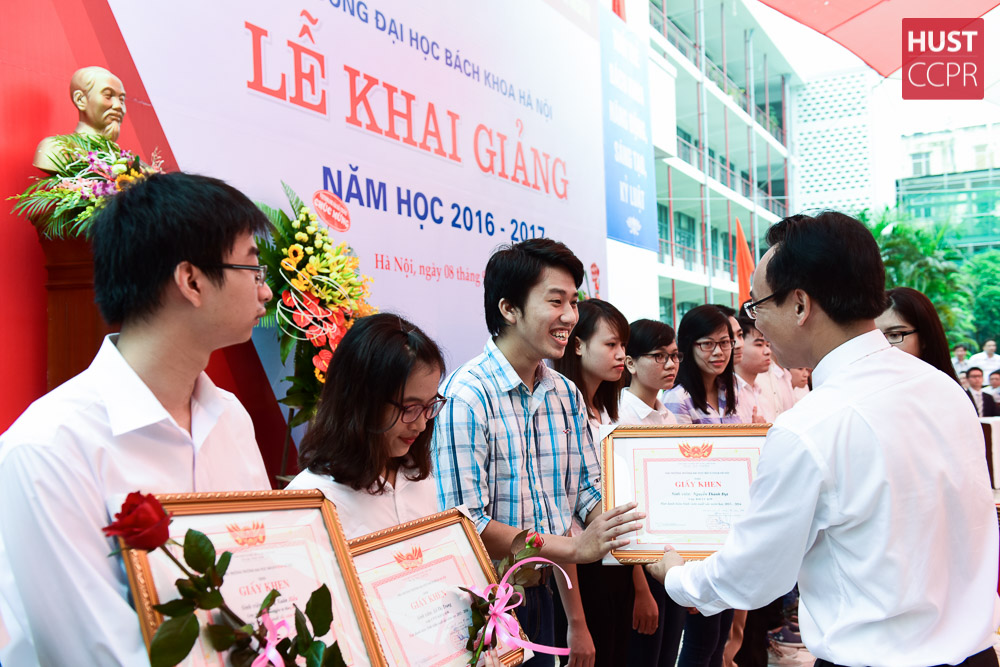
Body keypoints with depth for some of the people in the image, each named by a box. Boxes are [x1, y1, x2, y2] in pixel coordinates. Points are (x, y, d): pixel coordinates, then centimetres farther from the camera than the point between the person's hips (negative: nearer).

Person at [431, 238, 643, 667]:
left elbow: (589, 493, 6)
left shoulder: (567, 395, 4)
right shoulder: (465, 397, -20)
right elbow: (466, 525, -23)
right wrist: (574, 548, -23)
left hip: (541, 594, 7)